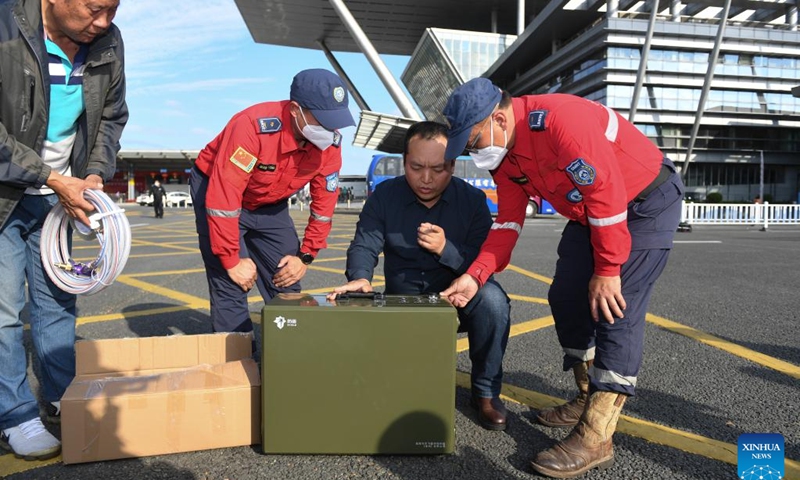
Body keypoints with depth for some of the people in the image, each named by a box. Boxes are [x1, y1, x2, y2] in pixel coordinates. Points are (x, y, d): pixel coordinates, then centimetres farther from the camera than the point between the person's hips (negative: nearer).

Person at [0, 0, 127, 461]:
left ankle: (61, 397, 24)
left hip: (59, 194, 5)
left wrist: (96, 173, -5)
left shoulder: (108, 42, -6)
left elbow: (112, 116, 7)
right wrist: (53, 179, -22)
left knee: (57, 301, 11)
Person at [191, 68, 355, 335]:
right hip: (216, 190, -5)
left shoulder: (330, 143, -18)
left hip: (271, 204, 5)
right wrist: (232, 261, -26)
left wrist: (305, 256, -8)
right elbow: (222, 198, -34)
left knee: (286, 283, 4)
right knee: (231, 284, -12)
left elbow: (324, 204, -6)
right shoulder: (253, 126, -36)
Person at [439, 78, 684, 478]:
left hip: (647, 201, -8)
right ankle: (589, 399, 22)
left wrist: (607, 271, -24)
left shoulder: (562, 119, -31)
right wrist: (475, 276, -13)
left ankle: (596, 438, -11)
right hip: (590, 212, 8)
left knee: (615, 307, -16)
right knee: (566, 298, 4)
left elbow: (606, 194, -30)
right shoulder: (502, 153, -4)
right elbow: (507, 222, -3)